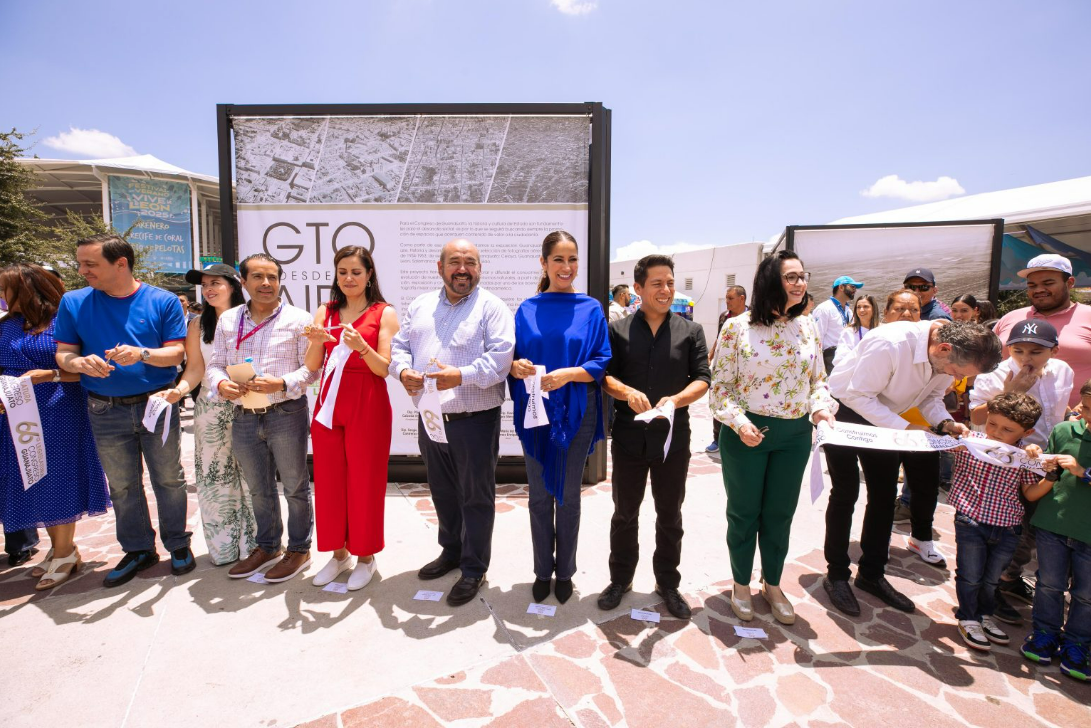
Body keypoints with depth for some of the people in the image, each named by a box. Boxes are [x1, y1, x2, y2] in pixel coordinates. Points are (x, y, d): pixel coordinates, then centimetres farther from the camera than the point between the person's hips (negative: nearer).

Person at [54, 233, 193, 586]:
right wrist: (79, 363, -20)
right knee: (121, 486, 13)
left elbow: (176, 352, -7)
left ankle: (178, 544, 24)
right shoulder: (73, 302, 1)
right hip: (105, 411, 3)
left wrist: (142, 354, -26)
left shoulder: (162, 301, -6)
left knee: (169, 479, 7)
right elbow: (62, 353, 3)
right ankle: (138, 549, 30)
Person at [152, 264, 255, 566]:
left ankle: (252, 542, 17)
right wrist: (179, 390, -15)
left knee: (249, 475, 1)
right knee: (214, 477, 8)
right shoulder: (198, 325, 8)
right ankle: (222, 547, 22)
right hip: (211, 409, 3)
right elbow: (195, 367, 2)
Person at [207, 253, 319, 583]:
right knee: (259, 488, 19)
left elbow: (311, 368, -7)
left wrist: (282, 384, -22)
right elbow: (215, 364, 12)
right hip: (244, 417, 5)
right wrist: (221, 384, -9)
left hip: (286, 414, -5)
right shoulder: (227, 320, 9)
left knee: (295, 486, 7)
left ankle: (299, 549, 24)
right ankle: (268, 547, 37)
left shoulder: (298, 319, -4)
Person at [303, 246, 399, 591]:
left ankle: (365, 556, 22)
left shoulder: (384, 313, -1)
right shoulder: (324, 312, 9)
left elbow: (384, 368, -8)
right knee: (329, 480, 10)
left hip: (368, 406, -4)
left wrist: (361, 346, -25)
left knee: (365, 481, 4)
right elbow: (312, 366, 2)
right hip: (329, 403, 4)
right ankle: (339, 552, 28)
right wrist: (316, 342, -17)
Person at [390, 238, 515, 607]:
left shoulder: (492, 307, -7)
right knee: (442, 491, 21)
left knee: (475, 496, 6)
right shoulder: (420, 306, 11)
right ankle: (451, 550, 41)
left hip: (474, 419, -5)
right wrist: (404, 370, -11)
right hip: (429, 417, 6)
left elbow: (500, 357, -17)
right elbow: (399, 345, 11)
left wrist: (461, 376, -29)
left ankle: (474, 568, 22)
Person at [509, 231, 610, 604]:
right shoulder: (527, 310, 5)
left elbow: (601, 362, -5)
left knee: (568, 495, 10)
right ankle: (542, 571, 28)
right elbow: (514, 358, 5)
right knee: (539, 496, 11)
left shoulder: (590, 309, 0)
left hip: (575, 414, -1)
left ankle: (565, 571, 29)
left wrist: (568, 373, -21)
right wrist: (516, 366, -18)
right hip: (535, 412, 2)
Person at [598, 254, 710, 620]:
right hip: (629, 435, 0)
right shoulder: (618, 330, 2)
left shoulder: (691, 331, 3)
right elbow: (605, 376, -2)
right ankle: (621, 578, 33)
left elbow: (702, 378, -3)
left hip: (673, 435, 1)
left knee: (670, 516, 14)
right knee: (625, 513, 14)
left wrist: (676, 399, -21)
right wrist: (627, 392, -22)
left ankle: (668, 583, 33)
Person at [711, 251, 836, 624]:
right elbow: (720, 385, -7)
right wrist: (739, 423, -20)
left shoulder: (807, 327, 4)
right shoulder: (737, 328, -9)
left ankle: (772, 584, 36)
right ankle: (741, 584, 32)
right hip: (747, 433, -4)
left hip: (795, 435, 4)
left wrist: (822, 407, -8)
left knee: (780, 514, 14)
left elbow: (818, 380, 12)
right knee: (744, 512, 10)